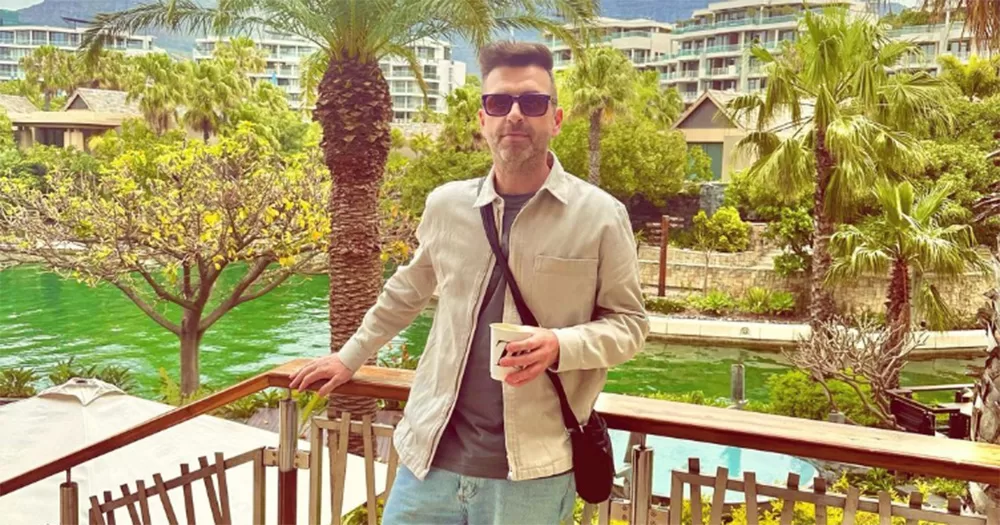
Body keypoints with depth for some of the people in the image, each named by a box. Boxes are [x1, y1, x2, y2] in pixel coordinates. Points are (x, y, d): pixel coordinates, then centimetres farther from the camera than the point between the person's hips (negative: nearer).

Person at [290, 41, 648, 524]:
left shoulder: (601, 216, -6)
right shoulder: (446, 205, 4)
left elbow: (629, 323, 0)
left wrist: (560, 346, -17)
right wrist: (351, 357, 25)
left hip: (531, 473, -2)